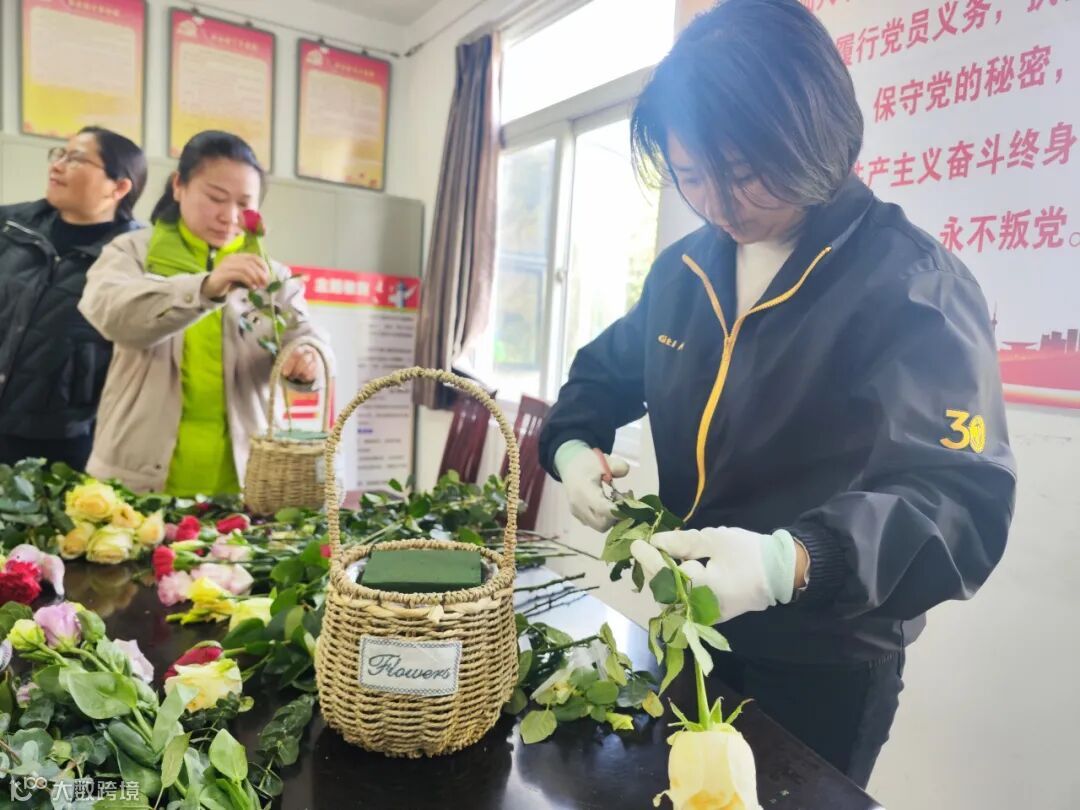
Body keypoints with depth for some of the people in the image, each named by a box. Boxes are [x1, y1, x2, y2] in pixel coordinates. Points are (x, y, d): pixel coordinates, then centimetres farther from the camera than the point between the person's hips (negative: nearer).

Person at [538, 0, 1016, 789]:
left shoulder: (913, 285, -20)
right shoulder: (684, 269, -1)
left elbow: (963, 502, -27)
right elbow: (607, 370, 14)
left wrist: (790, 563, -45)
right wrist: (574, 447, -7)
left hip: (825, 665, -5)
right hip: (691, 632, 6)